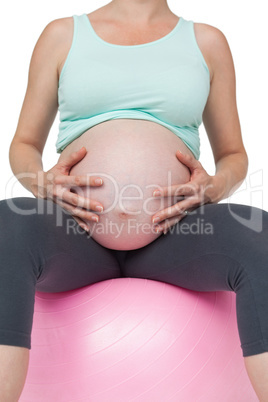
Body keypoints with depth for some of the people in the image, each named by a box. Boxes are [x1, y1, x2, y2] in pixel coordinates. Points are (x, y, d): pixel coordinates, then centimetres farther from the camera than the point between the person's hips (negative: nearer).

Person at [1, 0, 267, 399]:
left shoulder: (207, 41, 16)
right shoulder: (62, 34, 16)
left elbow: (234, 155, 18)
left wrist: (214, 187, -8)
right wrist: (42, 182, -9)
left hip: (174, 232, 1)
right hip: (77, 231, 1)